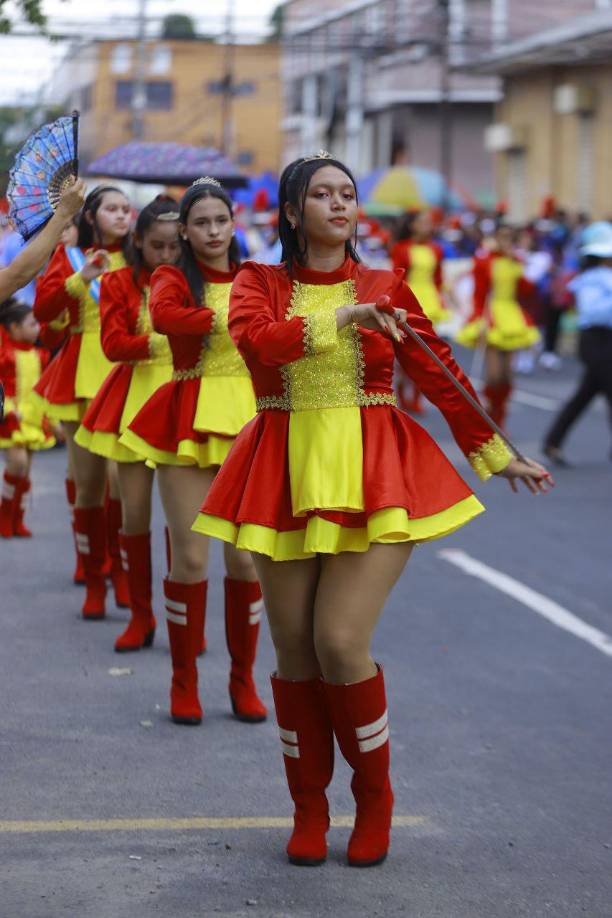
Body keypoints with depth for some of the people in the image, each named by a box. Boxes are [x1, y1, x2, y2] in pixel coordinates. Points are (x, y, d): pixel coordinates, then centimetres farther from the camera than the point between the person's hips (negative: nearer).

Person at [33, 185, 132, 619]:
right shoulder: (69, 255, 9)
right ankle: (94, 579, 13)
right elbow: (42, 309, -2)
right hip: (83, 375, 0)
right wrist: (81, 278, -13)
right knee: (88, 483, 2)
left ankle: (121, 571, 8)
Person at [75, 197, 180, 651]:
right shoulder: (120, 283, 2)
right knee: (134, 511, 3)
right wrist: (155, 343, -25)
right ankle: (141, 616, 16)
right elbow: (113, 343, -9)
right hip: (135, 396, 1)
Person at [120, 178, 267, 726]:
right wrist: (230, 316, -21)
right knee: (190, 556, -2)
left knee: (246, 554, 2)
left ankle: (243, 680, 15)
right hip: (189, 420, -2)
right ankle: (185, 682, 11)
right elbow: (162, 316, -23)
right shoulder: (174, 279, 1)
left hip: (249, 419, 3)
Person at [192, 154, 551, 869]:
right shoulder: (260, 283, 6)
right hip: (287, 479, 1)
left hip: (373, 475, -1)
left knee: (340, 643, -12)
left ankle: (375, 799, 11)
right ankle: (309, 808, 23)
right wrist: (341, 320, -18)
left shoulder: (384, 288, 7)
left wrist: (497, 455, 11)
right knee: (294, 650, 4)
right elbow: (254, 340, -15)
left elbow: (439, 374, 10)